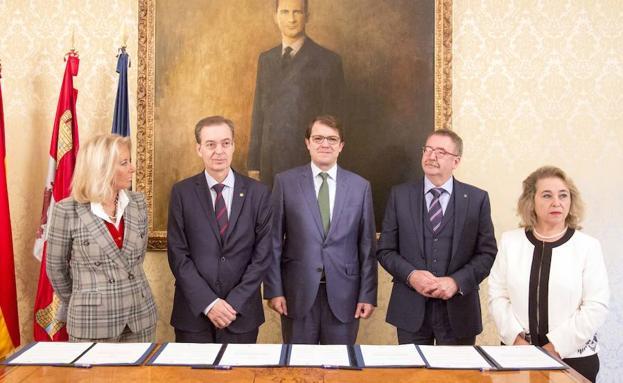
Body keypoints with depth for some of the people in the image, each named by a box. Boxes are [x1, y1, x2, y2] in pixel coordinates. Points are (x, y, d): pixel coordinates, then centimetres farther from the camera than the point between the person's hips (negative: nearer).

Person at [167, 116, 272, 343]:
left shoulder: (258, 193, -1)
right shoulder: (182, 192, -1)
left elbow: (262, 254, -2)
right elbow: (178, 254, -4)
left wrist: (235, 303, -9)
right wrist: (208, 303, -11)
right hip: (194, 312, 0)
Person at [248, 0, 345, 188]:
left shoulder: (328, 61, -5)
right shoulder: (265, 59, 10)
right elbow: (259, 111, 11)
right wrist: (253, 162, 7)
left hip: (308, 163, -4)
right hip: (269, 163, 4)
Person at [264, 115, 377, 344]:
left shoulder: (360, 186, 4)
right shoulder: (285, 182, 1)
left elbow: (367, 245, 4)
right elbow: (274, 240, 0)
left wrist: (368, 295, 1)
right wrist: (274, 290, -4)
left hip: (343, 293, 1)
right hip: (298, 292, -1)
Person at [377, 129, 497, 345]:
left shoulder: (477, 199, 1)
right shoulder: (400, 195, 2)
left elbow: (487, 253, 1)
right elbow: (385, 250, 3)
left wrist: (457, 281, -14)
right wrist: (411, 275, -13)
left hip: (458, 312, 0)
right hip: (411, 310, 0)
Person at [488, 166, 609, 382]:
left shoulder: (588, 246, -3)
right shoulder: (510, 241, 2)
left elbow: (596, 306, -8)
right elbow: (497, 296, 1)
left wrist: (556, 347, -13)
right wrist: (517, 339, -10)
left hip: (573, 356, -1)